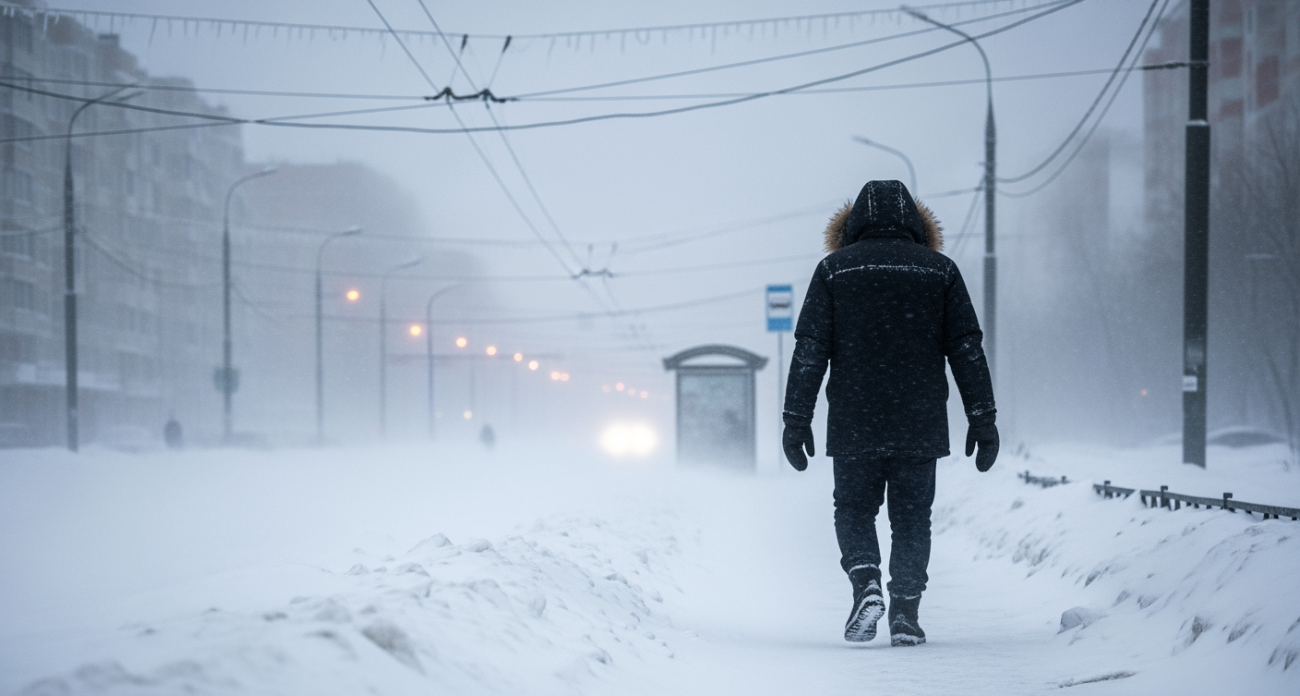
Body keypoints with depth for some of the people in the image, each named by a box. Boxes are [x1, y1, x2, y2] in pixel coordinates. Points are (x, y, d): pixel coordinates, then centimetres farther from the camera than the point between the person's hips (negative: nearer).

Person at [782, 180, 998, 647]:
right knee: (912, 518, 10)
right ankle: (905, 615, 5)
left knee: (854, 509, 13)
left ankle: (865, 583, -11)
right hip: (921, 427, 1)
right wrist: (983, 420, 7)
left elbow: (809, 350, -1)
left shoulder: (835, 268, 3)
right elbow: (967, 350, 4)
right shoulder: (940, 270, 6)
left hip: (853, 425, -1)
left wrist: (796, 420, 1)